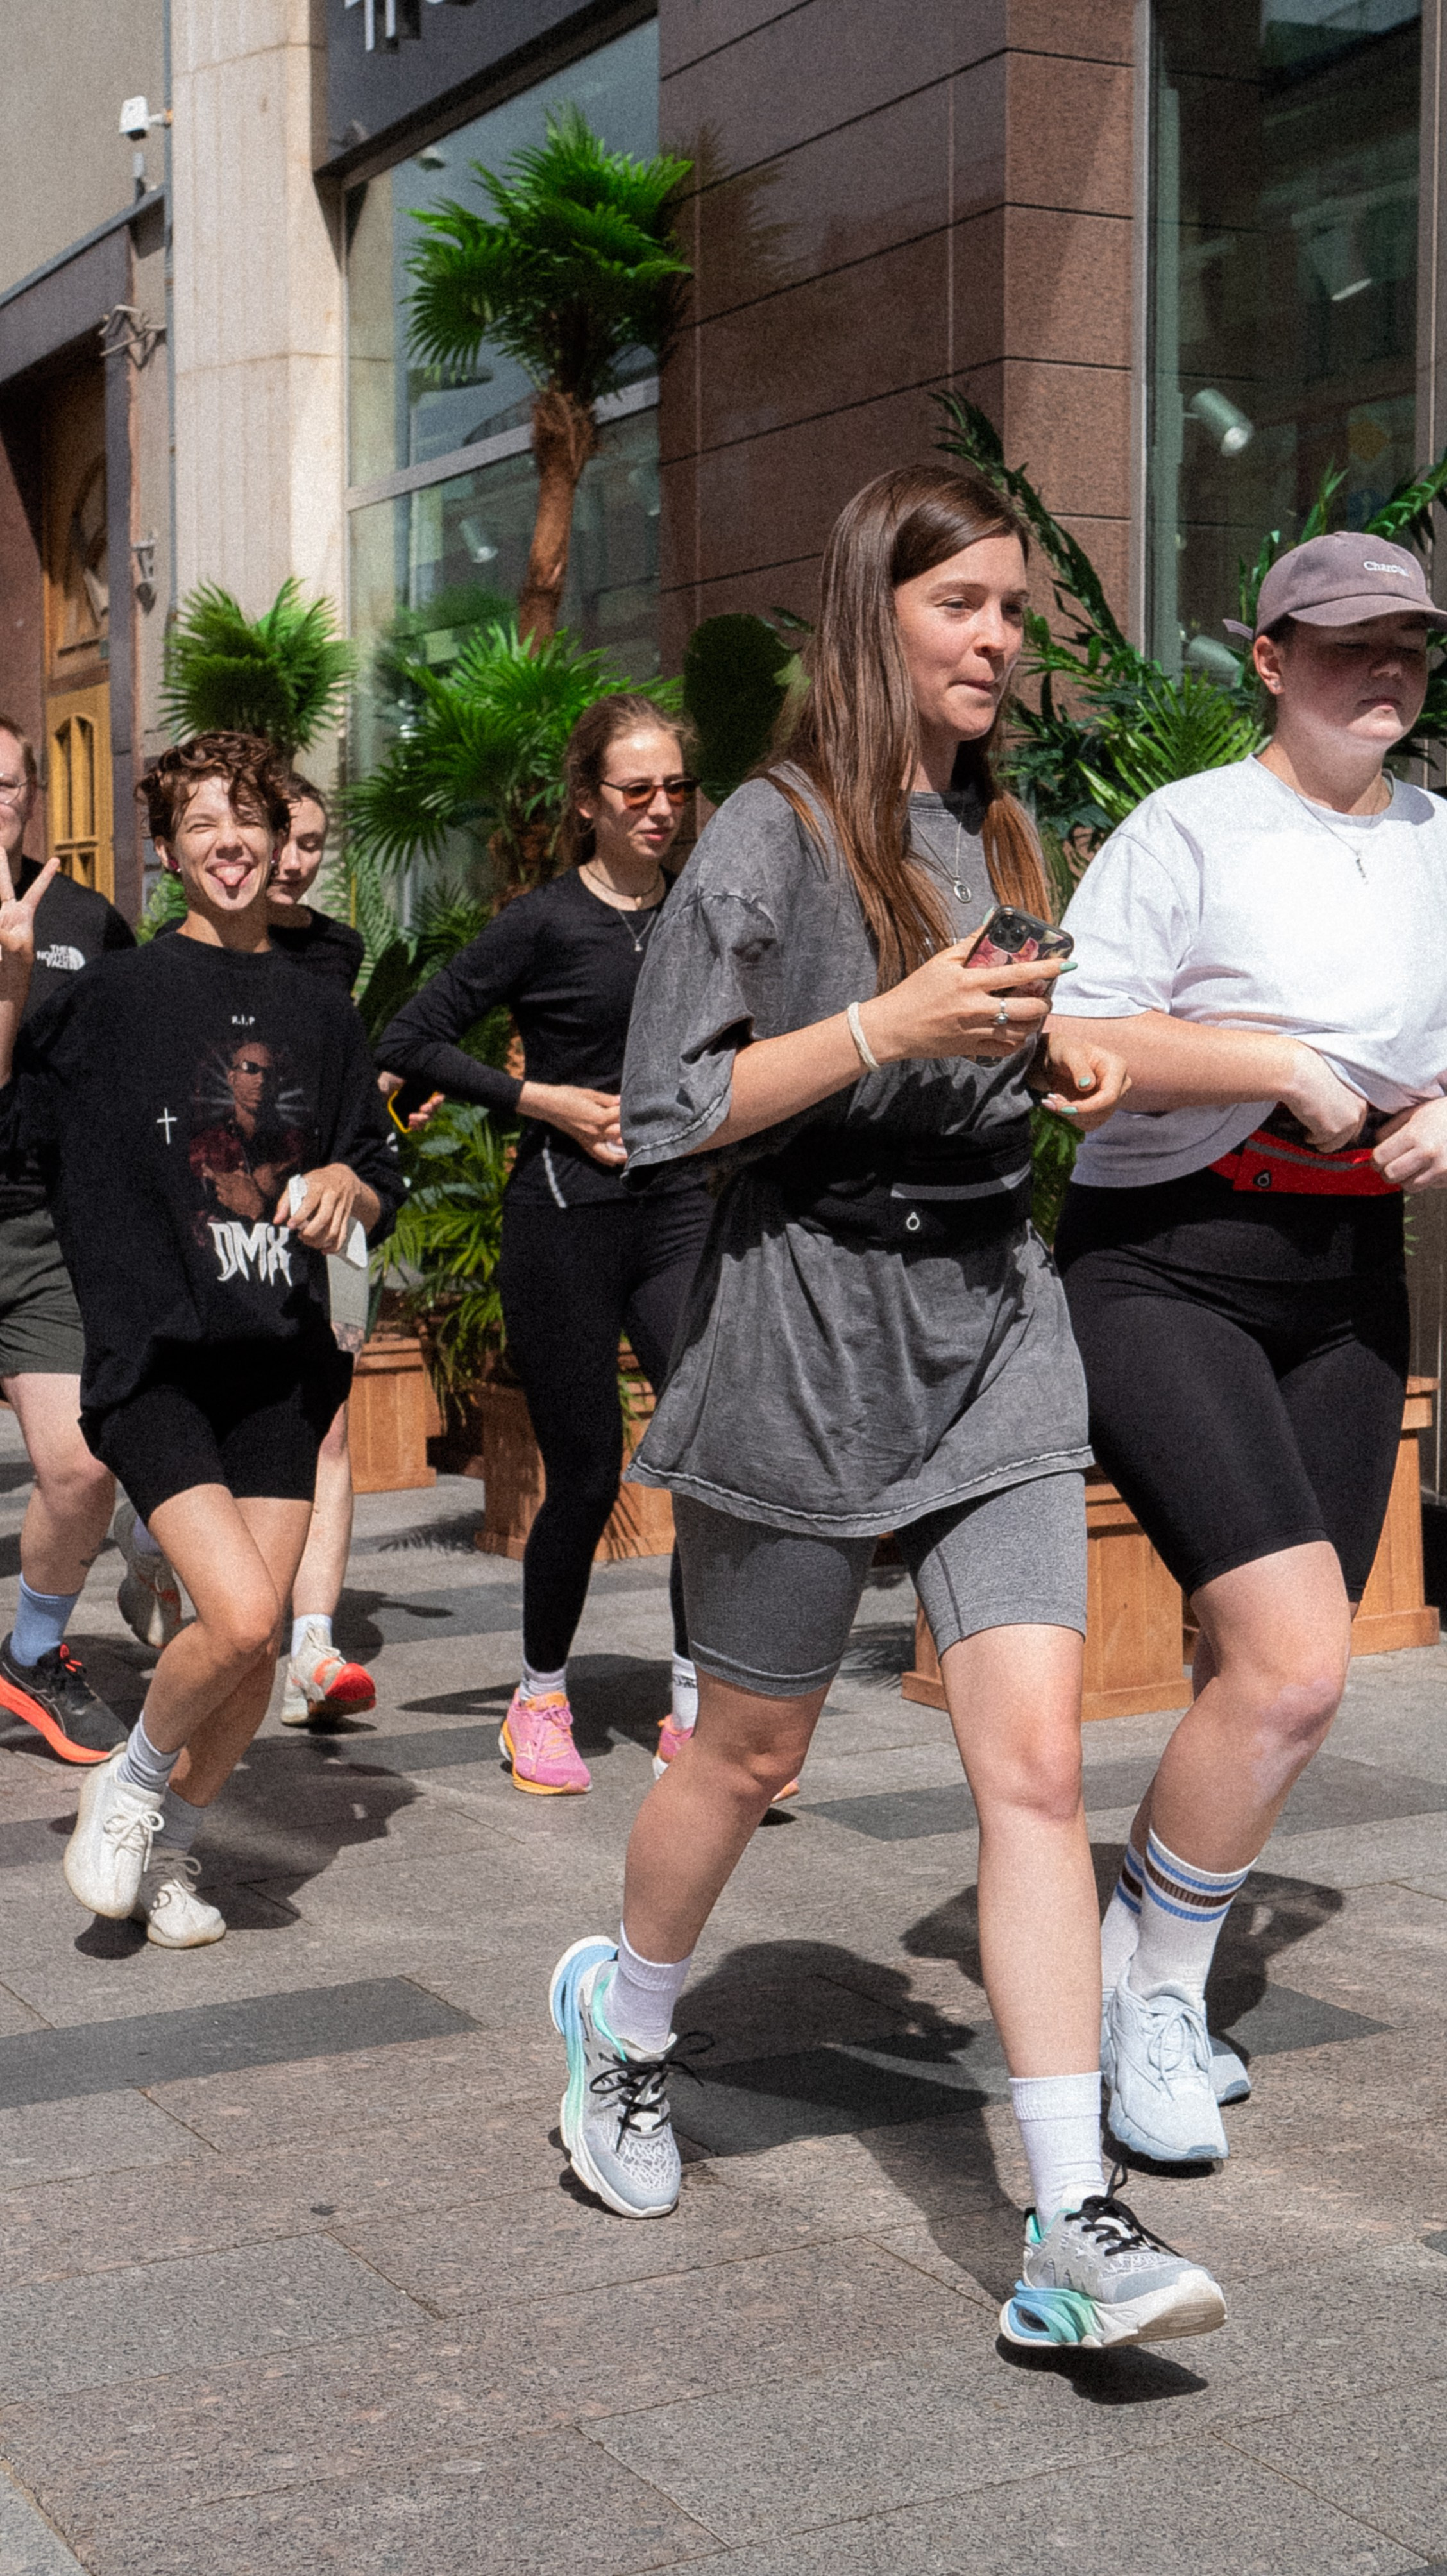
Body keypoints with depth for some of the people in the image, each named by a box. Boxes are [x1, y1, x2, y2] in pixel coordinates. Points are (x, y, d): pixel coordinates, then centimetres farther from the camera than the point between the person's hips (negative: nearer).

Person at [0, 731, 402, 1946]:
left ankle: (172, 1843, 26)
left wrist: (347, 1185, -4)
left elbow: (382, 1180, 18)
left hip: (280, 1357, 4)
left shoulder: (320, 1011, 12)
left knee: (256, 1642, 1)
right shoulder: (117, 995, -1)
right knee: (238, 1617, -18)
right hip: (153, 1356, -4)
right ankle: (126, 1786, 11)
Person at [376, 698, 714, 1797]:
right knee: (587, 1475, 2)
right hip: (563, 1221, -4)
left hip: (675, 1211, 4)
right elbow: (408, 1042, -7)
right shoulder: (546, 922, -6)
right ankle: (541, 1699, 25)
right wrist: (546, 1100, -11)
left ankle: (697, 1711, 0)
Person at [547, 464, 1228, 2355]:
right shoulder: (776, 834, -7)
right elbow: (670, 1112, -11)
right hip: (806, 1332, -5)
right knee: (751, 1754, 11)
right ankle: (625, 2014, 41)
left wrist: (1059, 1060, 6)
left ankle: (1076, 2237, -6)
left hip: (992, 1336, 5)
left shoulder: (998, 833, 13)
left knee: (1036, 1766, -7)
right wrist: (888, 1026, -21)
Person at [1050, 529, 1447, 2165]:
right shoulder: (1190, 830, -6)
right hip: (1165, 1261, -6)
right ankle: (1149, 1990, 4)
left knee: (1268, 1677, 7)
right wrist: (1282, 1064, -17)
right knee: (1294, 1667, -18)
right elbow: (1068, 1039, -13)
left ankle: (1142, 1963, 28)